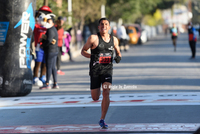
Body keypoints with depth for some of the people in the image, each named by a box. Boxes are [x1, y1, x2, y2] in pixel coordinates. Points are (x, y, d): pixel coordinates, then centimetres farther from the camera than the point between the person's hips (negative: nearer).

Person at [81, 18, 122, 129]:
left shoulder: (114, 40, 7)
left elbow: (118, 52, 22)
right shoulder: (93, 38, -5)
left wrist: (118, 57, -2)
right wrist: (92, 56, -18)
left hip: (107, 69, 2)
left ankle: (102, 120, -9)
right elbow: (83, 51, 1)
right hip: (95, 70, -2)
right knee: (95, 98, 3)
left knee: (106, 93, -18)